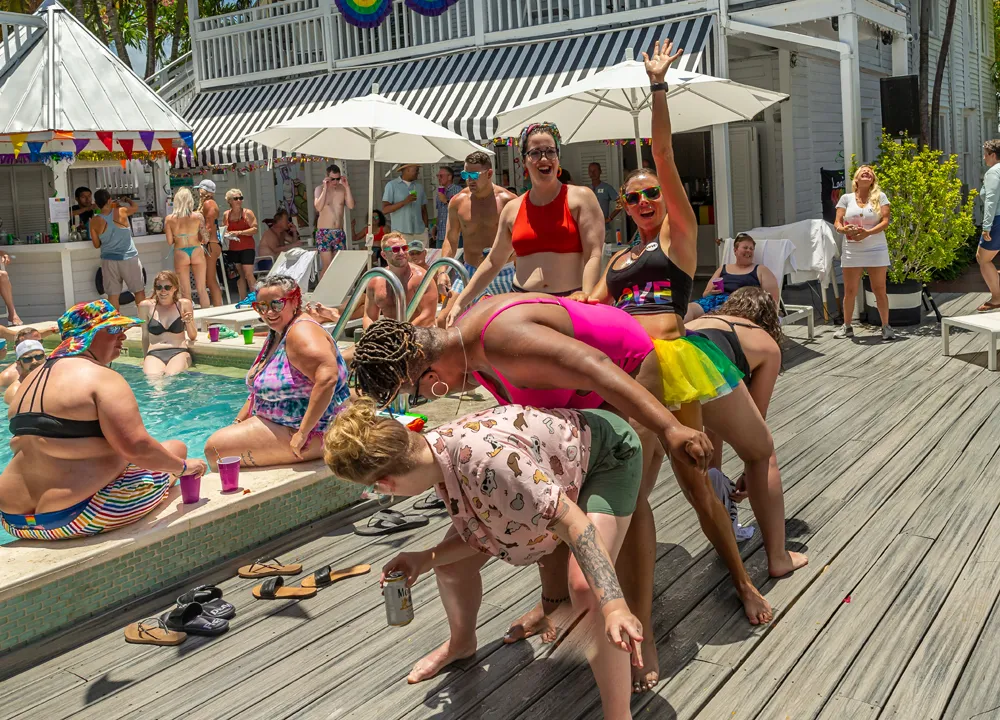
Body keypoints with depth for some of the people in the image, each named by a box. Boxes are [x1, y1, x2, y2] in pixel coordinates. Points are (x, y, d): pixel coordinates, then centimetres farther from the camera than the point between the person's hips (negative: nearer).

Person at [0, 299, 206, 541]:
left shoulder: (31, 379, 13)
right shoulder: (101, 377, -14)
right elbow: (136, 448, -24)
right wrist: (184, 466, -7)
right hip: (79, 518, -9)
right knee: (176, 449, 9)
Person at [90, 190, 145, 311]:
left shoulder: (95, 221, -4)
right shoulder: (121, 212, -9)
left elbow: (96, 244, 5)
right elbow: (135, 206, 13)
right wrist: (127, 199, 32)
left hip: (109, 260, 2)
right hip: (129, 259, -2)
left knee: (113, 295, 6)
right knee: (139, 291, 10)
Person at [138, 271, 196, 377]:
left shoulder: (183, 304, 9)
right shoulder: (146, 306, 9)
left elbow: (193, 337, 13)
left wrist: (189, 322, -6)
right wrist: (146, 358, 23)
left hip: (179, 352, 0)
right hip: (154, 354, 0)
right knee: (152, 377, -33)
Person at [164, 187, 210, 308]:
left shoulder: (170, 219, -7)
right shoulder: (198, 216, -9)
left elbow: (169, 241, -3)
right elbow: (205, 239, -8)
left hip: (180, 254, 0)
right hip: (197, 252, 0)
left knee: (185, 293, 8)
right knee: (202, 290, 10)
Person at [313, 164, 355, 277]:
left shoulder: (343, 189, 6)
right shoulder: (320, 189, -1)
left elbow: (351, 206, -7)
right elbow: (318, 207, -17)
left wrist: (347, 187, -11)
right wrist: (325, 188, -18)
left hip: (339, 233, 4)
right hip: (324, 233, -4)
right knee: (328, 266, -11)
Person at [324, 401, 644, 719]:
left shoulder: (485, 459, -42)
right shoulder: (438, 455, -16)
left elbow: (572, 521, -39)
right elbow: (488, 530, -3)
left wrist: (614, 606, -44)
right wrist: (425, 559, -8)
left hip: (609, 454, -8)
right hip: (551, 460, 8)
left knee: (586, 587, -28)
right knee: (451, 561, 8)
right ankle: (462, 643, 39)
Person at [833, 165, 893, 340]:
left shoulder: (880, 197, 1)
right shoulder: (846, 198, 6)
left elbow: (885, 221, -7)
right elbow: (837, 223, 3)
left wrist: (868, 233, -22)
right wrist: (844, 230, -20)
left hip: (875, 250, -1)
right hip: (851, 251, 2)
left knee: (879, 291, 1)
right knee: (849, 291, 5)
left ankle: (886, 326, 9)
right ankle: (847, 327, 16)